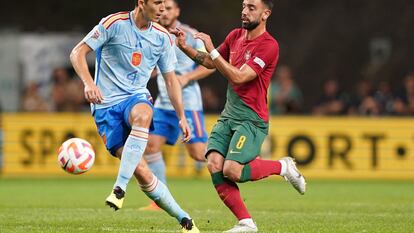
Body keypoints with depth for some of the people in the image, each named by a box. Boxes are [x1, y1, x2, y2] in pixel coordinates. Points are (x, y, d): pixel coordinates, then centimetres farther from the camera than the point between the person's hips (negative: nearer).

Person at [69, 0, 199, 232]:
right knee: (141, 172, -14)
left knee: (142, 116, -38)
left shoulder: (162, 37, 6)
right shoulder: (114, 24, -9)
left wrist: (182, 117, 9)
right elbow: (78, 53, -10)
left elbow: (171, 79, 15)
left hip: (137, 98, 3)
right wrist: (89, 83, -26)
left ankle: (120, 188, -37)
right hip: (106, 104, -3)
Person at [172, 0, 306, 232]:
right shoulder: (236, 35, 11)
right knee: (214, 165, -12)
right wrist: (185, 47, 10)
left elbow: (238, 77, -22)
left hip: (252, 119, -7)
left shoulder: (268, 45, -14)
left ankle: (283, 166, 5)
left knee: (232, 171, -20)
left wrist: (212, 49, -22)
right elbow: (211, 63, 25)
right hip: (228, 115, 7)